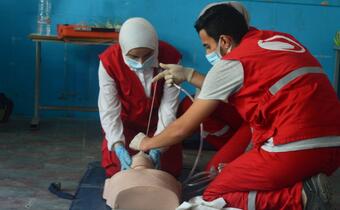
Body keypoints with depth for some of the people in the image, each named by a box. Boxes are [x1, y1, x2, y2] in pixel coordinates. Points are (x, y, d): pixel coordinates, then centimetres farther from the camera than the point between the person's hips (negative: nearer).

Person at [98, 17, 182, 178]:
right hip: (126, 122, 0)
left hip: (157, 122, 1)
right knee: (115, 169, -6)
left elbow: (169, 106, -26)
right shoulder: (109, 61, -27)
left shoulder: (170, 57, -27)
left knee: (170, 169, -1)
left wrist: (158, 145, -35)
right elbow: (109, 109, -25)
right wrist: (118, 146, -37)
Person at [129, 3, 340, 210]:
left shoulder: (231, 63, -4)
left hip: (295, 149, -8)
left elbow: (183, 128, 4)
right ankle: (306, 191, 2)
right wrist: (189, 75, 31)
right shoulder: (280, 39, 16)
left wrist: (146, 143, 21)